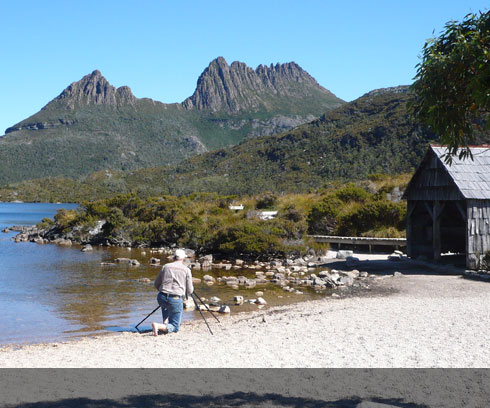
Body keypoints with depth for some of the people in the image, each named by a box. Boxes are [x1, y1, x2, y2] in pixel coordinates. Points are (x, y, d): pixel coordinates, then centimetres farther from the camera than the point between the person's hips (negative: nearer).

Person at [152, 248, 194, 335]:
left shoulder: (165, 267, 10)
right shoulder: (186, 270, 3)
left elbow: (156, 284, 17)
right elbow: (190, 290, 5)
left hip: (162, 297, 4)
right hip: (176, 299, -4)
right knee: (174, 327, 5)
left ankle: (165, 322, 24)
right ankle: (159, 326, -23)